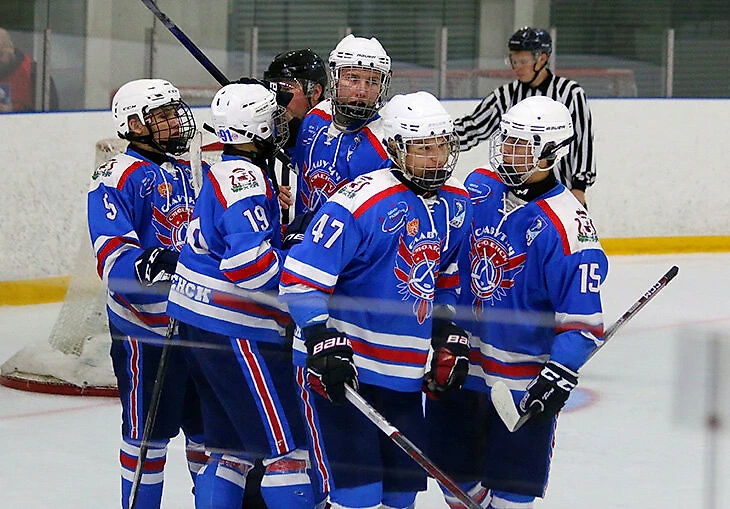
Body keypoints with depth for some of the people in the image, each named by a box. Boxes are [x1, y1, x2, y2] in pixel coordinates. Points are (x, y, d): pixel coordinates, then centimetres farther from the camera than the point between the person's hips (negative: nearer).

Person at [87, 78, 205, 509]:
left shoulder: (184, 171, 14)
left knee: (209, 421, 14)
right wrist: (147, 263, -36)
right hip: (145, 324, -7)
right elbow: (112, 255, -20)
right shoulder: (117, 178, -11)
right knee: (149, 427, -1)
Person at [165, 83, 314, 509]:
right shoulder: (246, 178, -16)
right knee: (286, 449, -9)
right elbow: (250, 262, -26)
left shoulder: (224, 174, 16)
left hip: (204, 326, 10)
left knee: (232, 449, 14)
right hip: (234, 331, -10)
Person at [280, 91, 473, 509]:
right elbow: (300, 278, -20)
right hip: (339, 365, -7)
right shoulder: (363, 201, -18)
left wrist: (449, 336, 10)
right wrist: (323, 343, -27)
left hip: (406, 375, 7)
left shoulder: (457, 206, 6)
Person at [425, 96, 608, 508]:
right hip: (458, 362, 6)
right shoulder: (479, 188, 0)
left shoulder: (568, 226, -19)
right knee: (454, 470, 16)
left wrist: (559, 375, -27)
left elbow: (582, 317, -19)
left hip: (523, 378, -6)